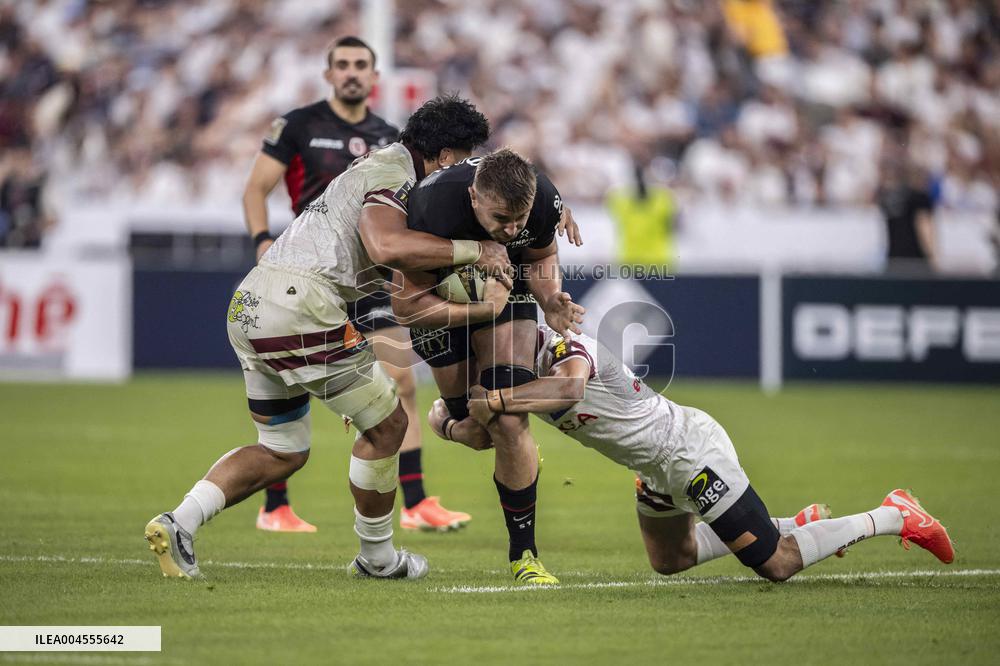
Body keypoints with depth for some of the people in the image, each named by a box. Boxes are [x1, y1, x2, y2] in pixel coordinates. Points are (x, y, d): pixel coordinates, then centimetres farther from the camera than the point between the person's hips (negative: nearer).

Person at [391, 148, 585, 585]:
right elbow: (407, 306, -28)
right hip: (438, 297, -1)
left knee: (509, 423, -15)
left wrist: (550, 299, -21)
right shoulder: (433, 210, -39)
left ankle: (523, 553, -6)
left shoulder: (545, 200, -27)